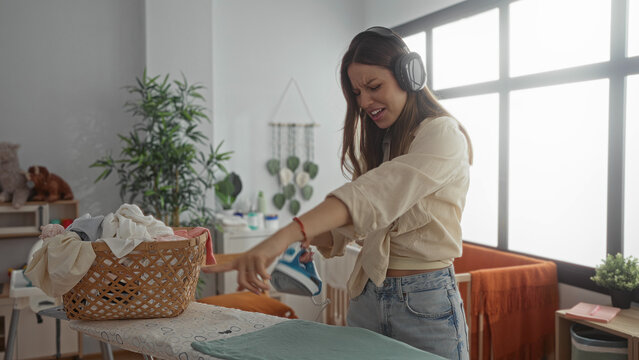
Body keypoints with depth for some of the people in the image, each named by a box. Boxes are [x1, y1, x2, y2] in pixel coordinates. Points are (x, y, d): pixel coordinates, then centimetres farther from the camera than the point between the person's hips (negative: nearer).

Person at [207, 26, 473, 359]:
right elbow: (349, 225, 7)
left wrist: (286, 234, -39)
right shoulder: (377, 144, 14)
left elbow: (374, 194, -29)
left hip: (426, 306, -6)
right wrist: (311, 238, -14)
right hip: (366, 299, 6)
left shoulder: (443, 134, -11)